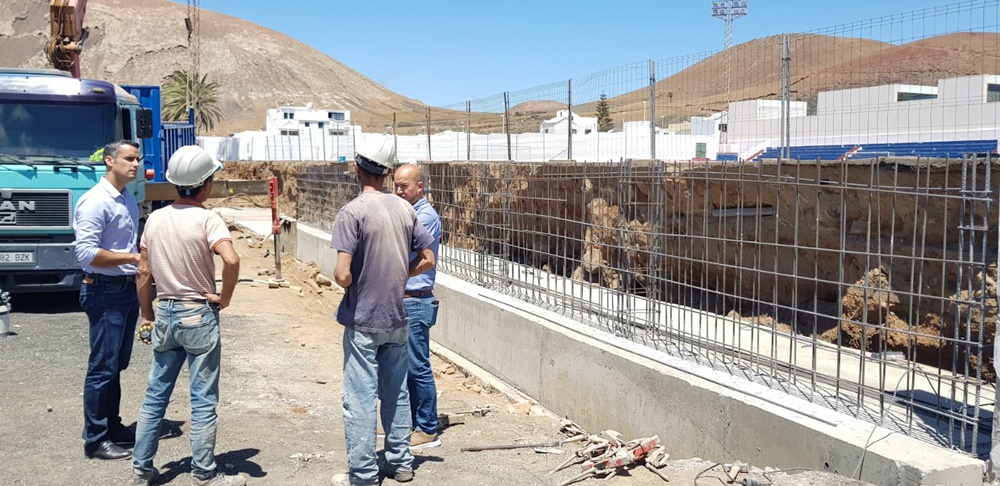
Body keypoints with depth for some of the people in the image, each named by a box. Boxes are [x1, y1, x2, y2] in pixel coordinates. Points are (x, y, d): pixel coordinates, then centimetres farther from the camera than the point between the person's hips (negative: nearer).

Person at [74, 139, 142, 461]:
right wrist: (134, 258, -20)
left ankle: (112, 427, 29)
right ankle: (95, 440, 8)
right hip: (106, 292, -9)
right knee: (103, 368, -2)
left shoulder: (128, 200, 12)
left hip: (128, 289, 9)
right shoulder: (95, 201, -16)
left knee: (117, 365, 17)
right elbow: (86, 253, -22)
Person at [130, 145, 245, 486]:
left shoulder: (155, 219, 4)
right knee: (203, 401, 3)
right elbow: (231, 260, -30)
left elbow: (143, 272, 8)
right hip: (199, 317, -6)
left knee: (155, 395, 15)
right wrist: (224, 298, -14)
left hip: (164, 315, 6)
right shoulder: (207, 219, -14)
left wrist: (147, 316, 17)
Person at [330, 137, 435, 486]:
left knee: (360, 399, 4)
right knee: (396, 393, 17)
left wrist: (342, 279, 1)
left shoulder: (352, 211, -15)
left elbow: (343, 275, -21)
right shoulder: (405, 209, 1)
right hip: (397, 318, 6)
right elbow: (427, 260, 6)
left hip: (363, 320, -5)